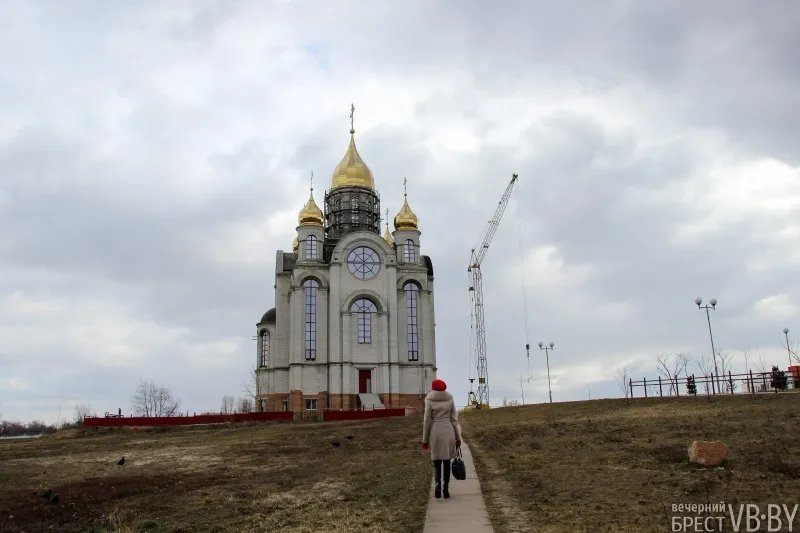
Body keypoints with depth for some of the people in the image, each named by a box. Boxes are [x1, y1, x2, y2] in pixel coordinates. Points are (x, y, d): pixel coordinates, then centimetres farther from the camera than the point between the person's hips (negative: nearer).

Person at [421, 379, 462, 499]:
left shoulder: (429, 400, -5)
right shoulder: (450, 399, 1)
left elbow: (427, 421, -5)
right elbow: (454, 419, 2)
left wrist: (425, 440, 1)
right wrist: (458, 437, 8)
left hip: (435, 433, -1)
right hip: (448, 432, 2)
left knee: (437, 461, 12)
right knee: (446, 461, 12)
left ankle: (438, 484, -8)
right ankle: (446, 489, 7)